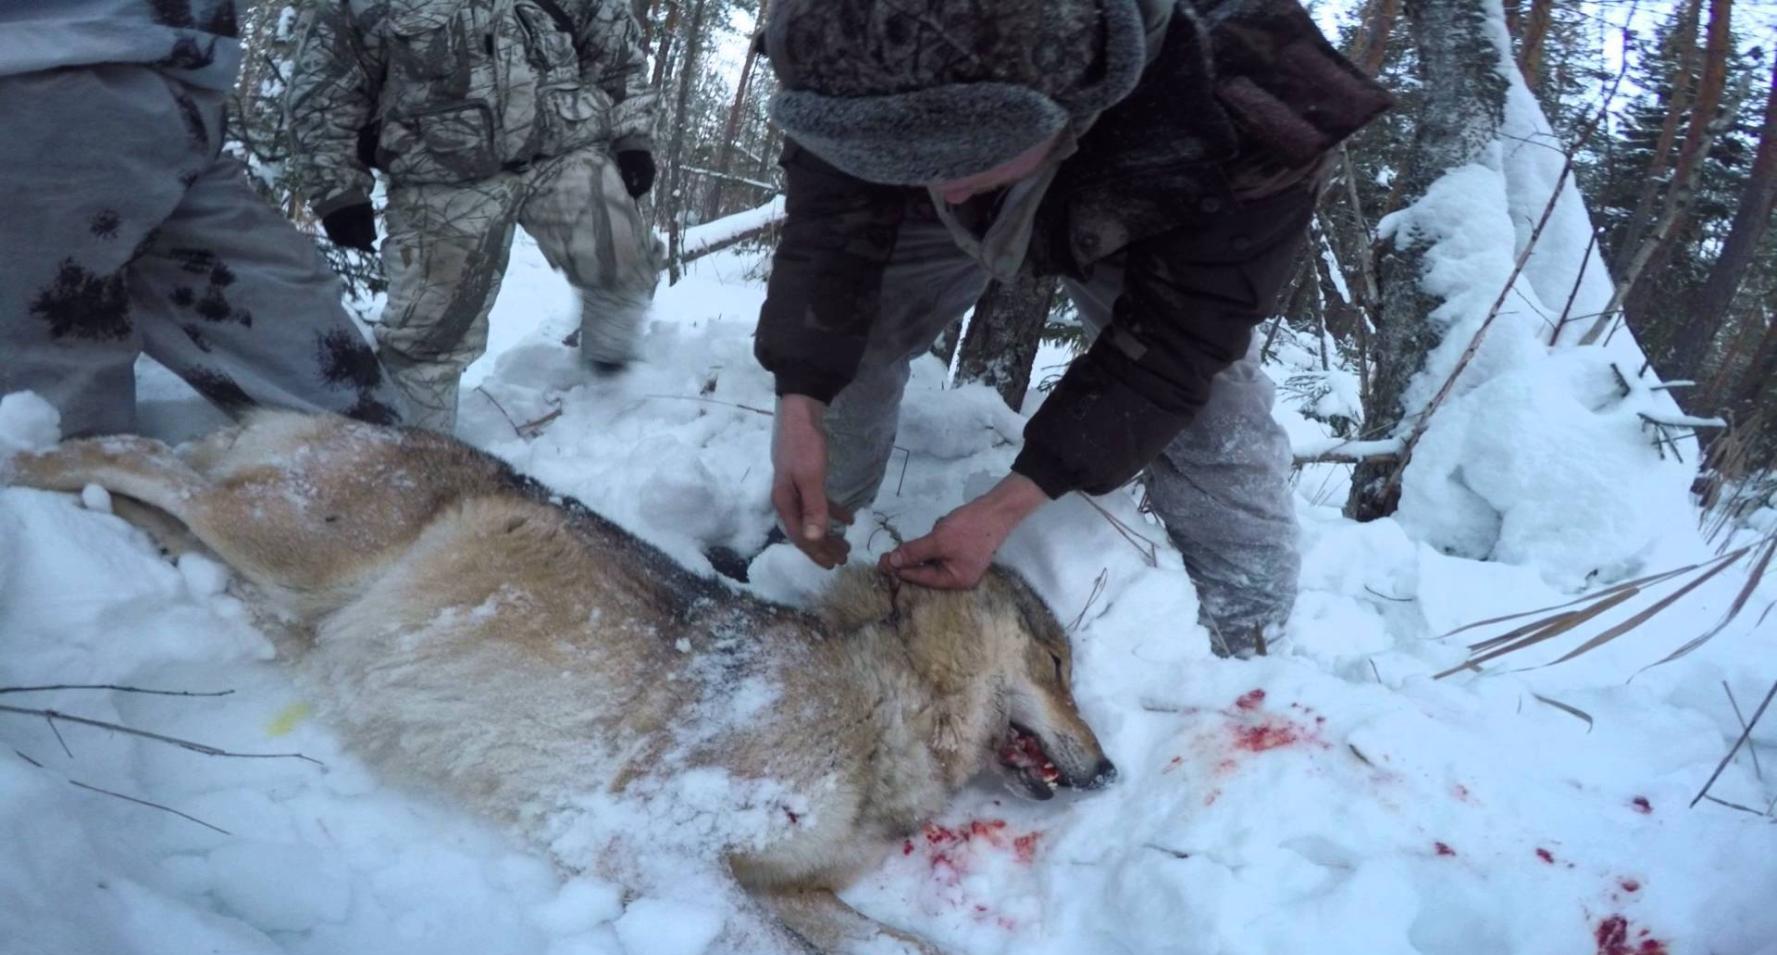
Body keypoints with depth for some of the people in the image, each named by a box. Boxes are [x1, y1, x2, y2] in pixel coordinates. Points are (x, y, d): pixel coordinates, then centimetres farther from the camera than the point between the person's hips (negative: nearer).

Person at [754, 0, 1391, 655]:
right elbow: (830, 210, -26)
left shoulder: (1244, 103, -46)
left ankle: (1245, 645, 9)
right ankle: (814, 562, 19)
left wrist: (1005, 507, -40)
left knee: (1216, 418, -15)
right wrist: (801, 406, -36)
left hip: (1160, 227, -2)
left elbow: (1169, 343, -36)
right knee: (832, 345, -6)